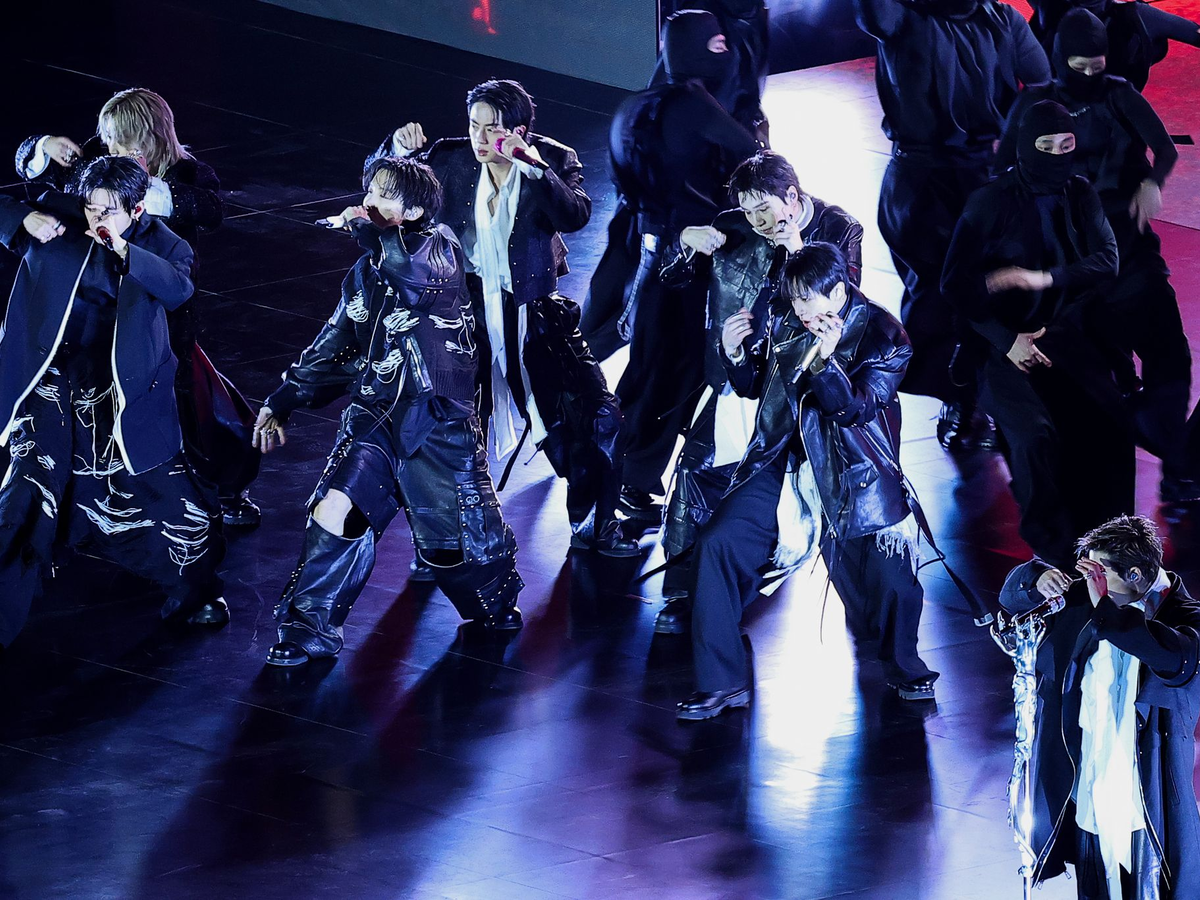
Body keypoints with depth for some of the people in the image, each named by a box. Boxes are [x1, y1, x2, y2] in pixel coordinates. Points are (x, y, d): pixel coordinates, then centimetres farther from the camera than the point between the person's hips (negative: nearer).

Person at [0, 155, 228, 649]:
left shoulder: (157, 242, -5)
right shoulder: (59, 217, -2)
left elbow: (178, 288, -24)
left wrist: (125, 251, -36)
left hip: (125, 399, 0)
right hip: (56, 393, 0)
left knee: (163, 488, 7)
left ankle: (195, 593, 30)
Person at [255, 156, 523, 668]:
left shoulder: (440, 248, -6)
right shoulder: (365, 274, 13)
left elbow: (413, 266, -32)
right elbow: (332, 348, 22)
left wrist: (366, 229, -17)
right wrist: (282, 403, 19)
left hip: (439, 422, -5)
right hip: (377, 415, 5)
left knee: (457, 539, 2)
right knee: (333, 509, -14)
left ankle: (494, 602, 33)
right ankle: (310, 630, -7)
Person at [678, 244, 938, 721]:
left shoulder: (883, 337, -9)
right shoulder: (786, 320, 2)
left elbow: (854, 409, -19)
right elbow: (754, 386, 14)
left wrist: (825, 361, -35)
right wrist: (735, 354, -7)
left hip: (852, 475, -3)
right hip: (781, 466, 4)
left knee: (887, 578, -15)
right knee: (717, 543, -15)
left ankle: (902, 664, 21)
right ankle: (721, 683, -6)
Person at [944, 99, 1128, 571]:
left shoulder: (1079, 194, 7)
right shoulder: (990, 202, -5)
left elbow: (1106, 262, 0)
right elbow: (956, 281, -8)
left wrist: (1044, 278, -16)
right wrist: (1006, 340, -18)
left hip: (1064, 334, 4)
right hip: (1004, 340, -4)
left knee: (1111, 423, -21)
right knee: (1036, 433, -29)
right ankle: (1052, 547, -11)